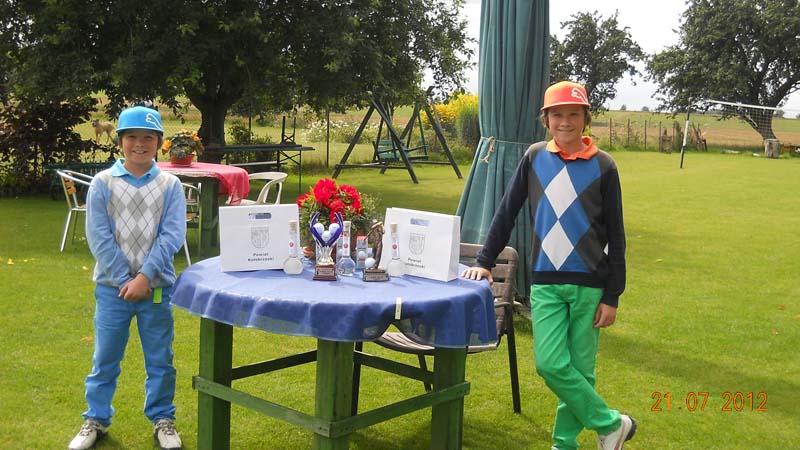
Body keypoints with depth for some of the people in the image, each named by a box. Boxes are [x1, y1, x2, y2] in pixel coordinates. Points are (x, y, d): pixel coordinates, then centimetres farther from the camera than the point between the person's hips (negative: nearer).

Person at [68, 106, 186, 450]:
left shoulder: (169, 185, -1)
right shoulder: (103, 182, -2)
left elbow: (172, 235, -8)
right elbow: (98, 236, -7)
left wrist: (145, 277, -16)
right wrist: (126, 279, -13)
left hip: (157, 286, 0)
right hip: (113, 286, 0)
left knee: (160, 359, 10)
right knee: (105, 357, 11)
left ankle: (162, 419, 26)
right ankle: (96, 419, 28)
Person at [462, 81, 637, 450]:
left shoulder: (602, 166, -2)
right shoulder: (535, 157, 5)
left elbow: (615, 236, 0)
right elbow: (507, 212, 9)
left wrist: (612, 296, -3)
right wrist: (484, 262, 4)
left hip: (589, 284, -2)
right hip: (545, 281, 2)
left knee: (580, 368, 4)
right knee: (550, 364, -6)